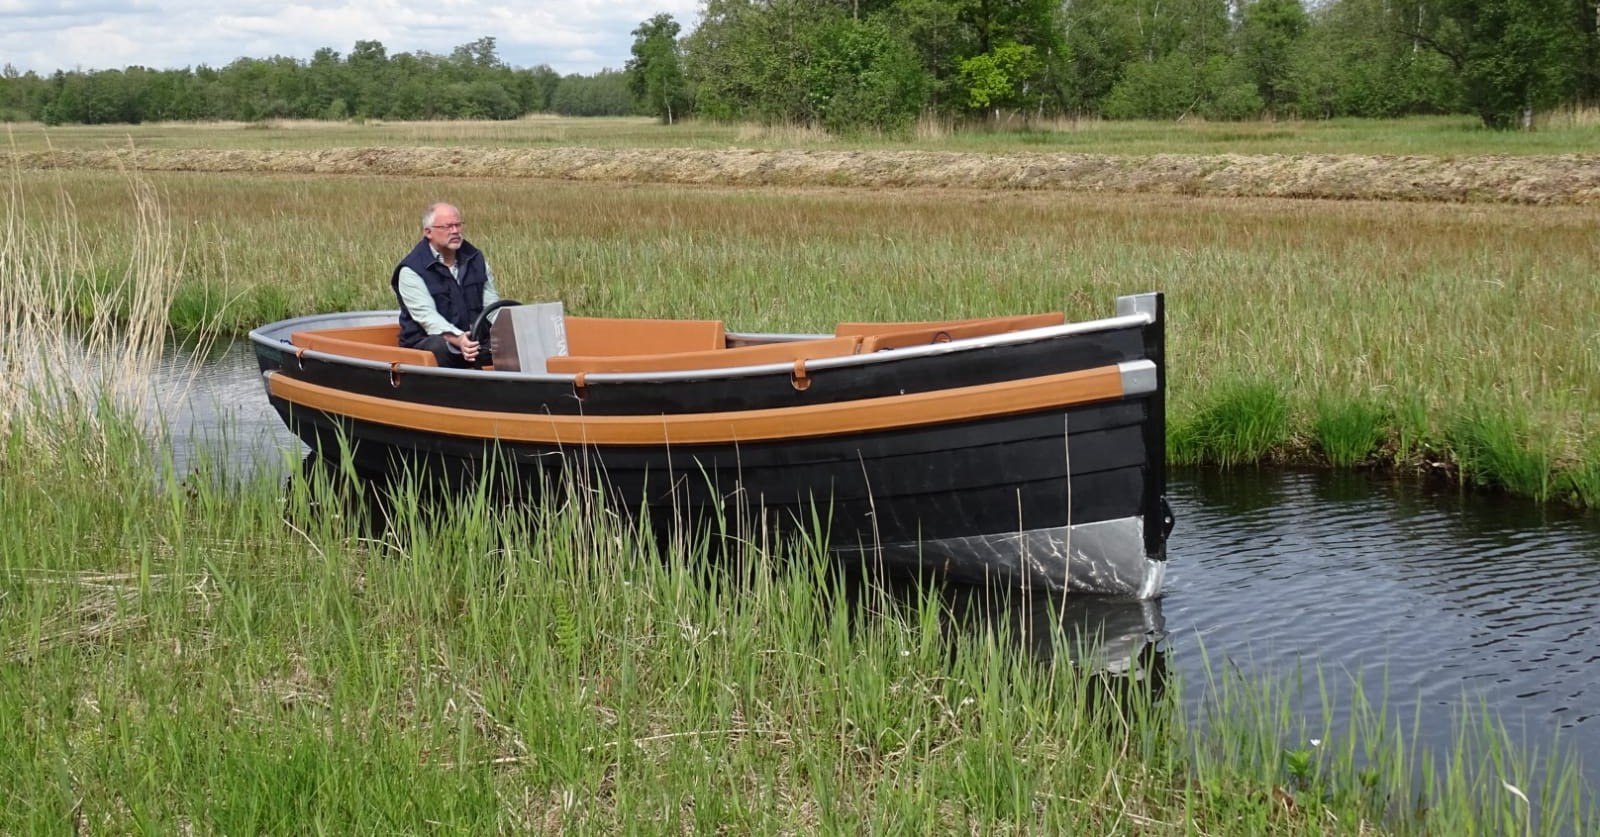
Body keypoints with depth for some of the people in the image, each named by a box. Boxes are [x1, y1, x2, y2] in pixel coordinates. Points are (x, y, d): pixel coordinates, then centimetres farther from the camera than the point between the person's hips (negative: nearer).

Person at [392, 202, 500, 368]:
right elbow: (427, 316, -18)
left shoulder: (475, 258, 13)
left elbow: (492, 303, 10)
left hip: (474, 336, 4)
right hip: (428, 340, -4)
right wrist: (457, 339, -37)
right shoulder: (411, 270, -6)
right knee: (442, 347, -40)